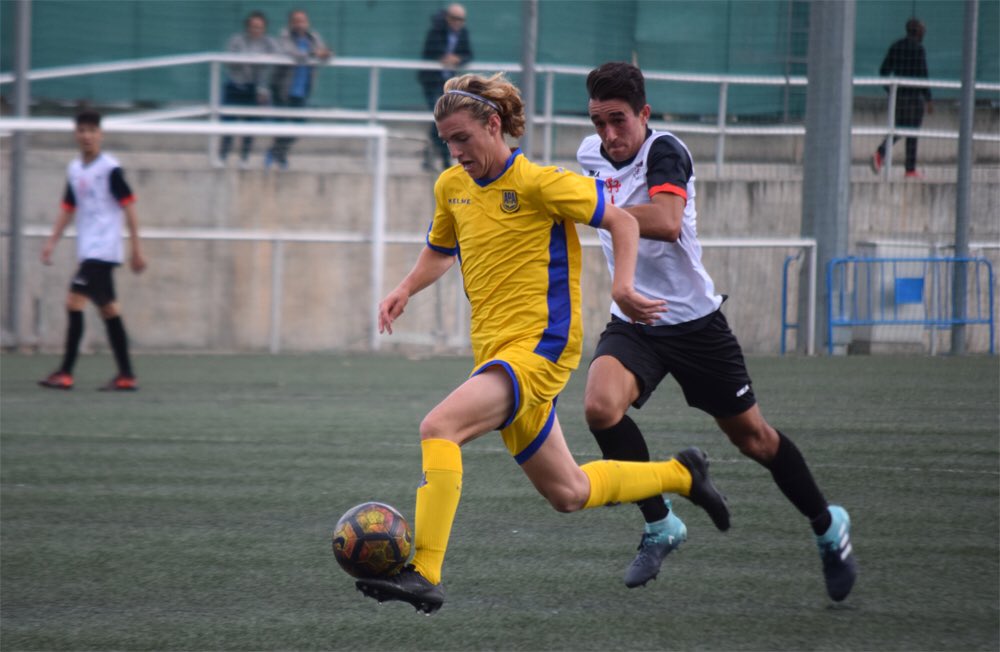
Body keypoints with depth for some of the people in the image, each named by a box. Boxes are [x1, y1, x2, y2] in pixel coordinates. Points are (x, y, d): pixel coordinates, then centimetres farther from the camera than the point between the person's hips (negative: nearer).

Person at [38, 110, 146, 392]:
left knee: (74, 301, -15)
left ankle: (65, 373, -14)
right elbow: (68, 208, 20)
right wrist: (51, 242, 10)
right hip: (88, 250, 8)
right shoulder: (74, 170, 13)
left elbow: (129, 207, -8)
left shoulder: (110, 168, -9)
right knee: (108, 309, 7)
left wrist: (136, 248, -10)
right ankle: (126, 376, 9)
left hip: (103, 250, -8)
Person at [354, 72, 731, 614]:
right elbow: (440, 250, 28)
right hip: (494, 352, 8)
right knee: (567, 493, 16)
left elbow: (621, 221, -4)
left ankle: (424, 575, -31)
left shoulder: (538, 184, -11)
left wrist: (622, 284, -19)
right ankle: (682, 474, 38)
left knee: (438, 427, -27)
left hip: (540, 346, -8)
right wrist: (405, 290, 8)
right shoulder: (451, 187, 10)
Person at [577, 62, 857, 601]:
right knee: (600, 405, -25)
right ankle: (659, 525, -6)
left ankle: (828, 527, 35)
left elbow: (666, 222, -41)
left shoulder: (664, 151, -21)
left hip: (694, 319, -4)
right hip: (632, 323, 4)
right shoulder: (592, 153, 0)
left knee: (751, 437, 9)